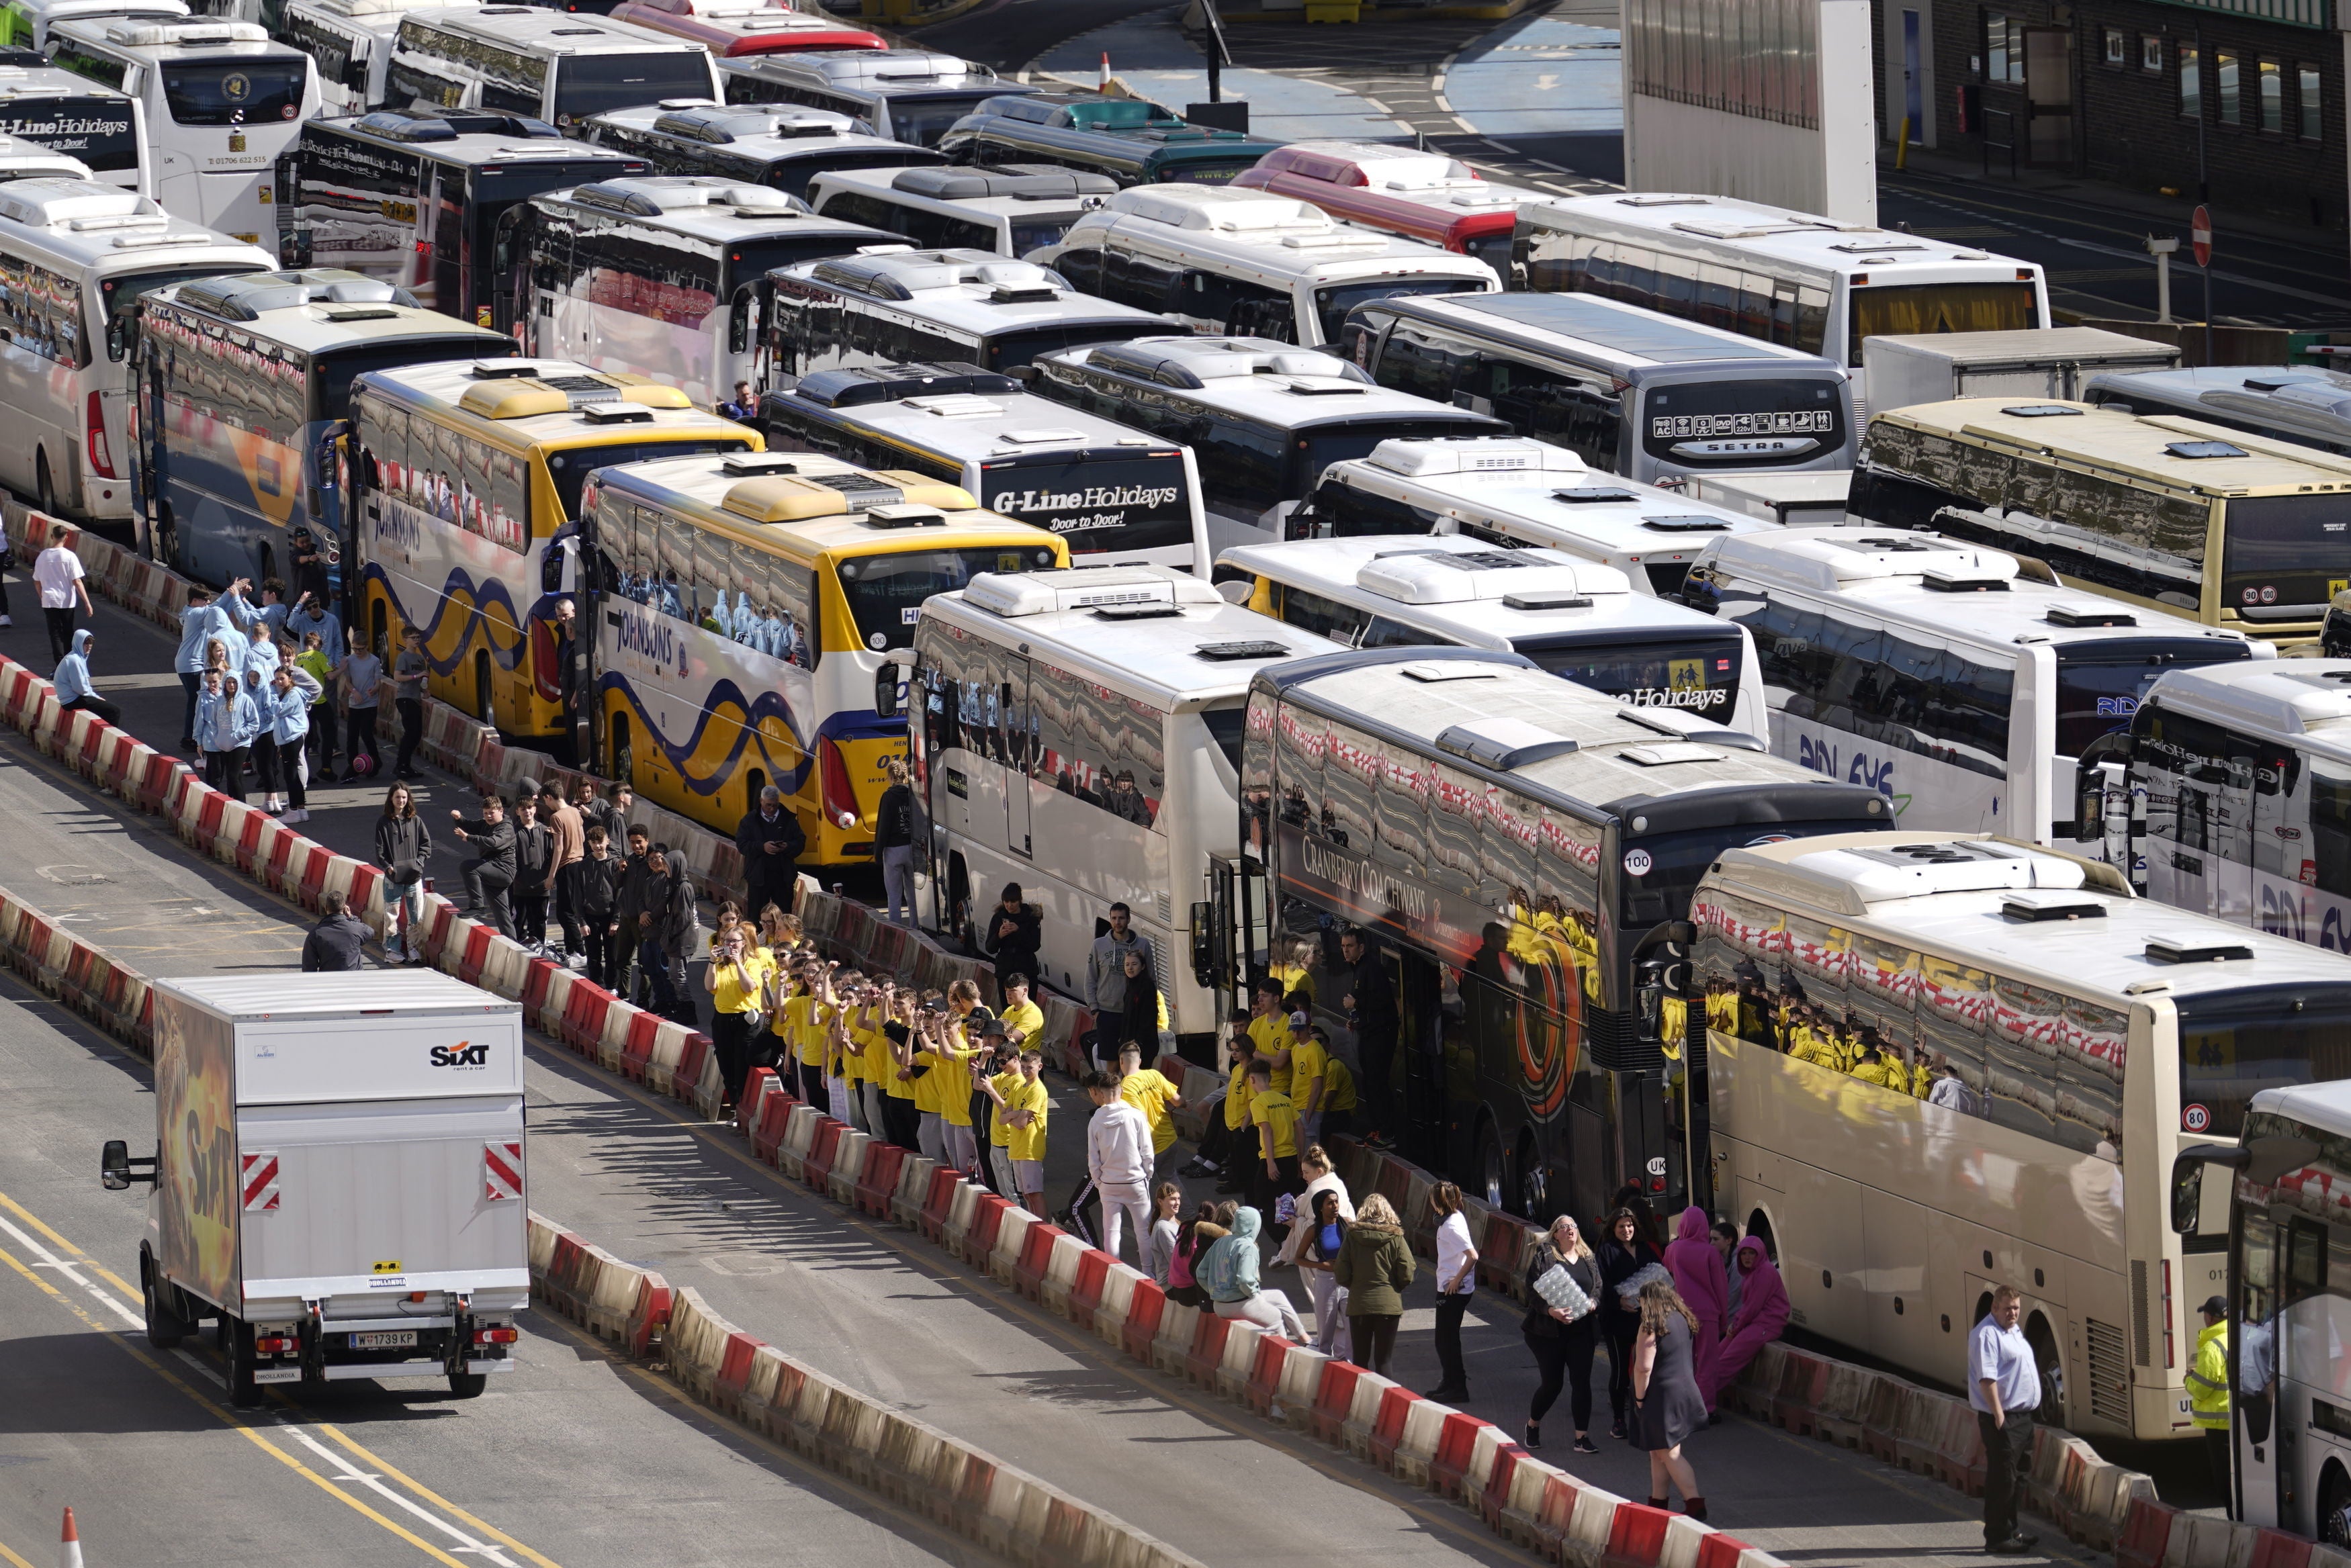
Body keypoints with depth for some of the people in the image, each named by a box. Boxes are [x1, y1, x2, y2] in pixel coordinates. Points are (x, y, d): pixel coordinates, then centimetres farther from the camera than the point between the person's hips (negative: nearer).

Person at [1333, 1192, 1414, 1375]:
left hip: (1359, 1305, 1)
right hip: (1389, 1304, -1)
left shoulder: (1352, 1236, -3)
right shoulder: (1395, 1238, -5)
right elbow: (1407, 1276, -6)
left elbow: (1341, 1277, -4)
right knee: (1383, 1361, 3)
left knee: (1360, 1360, 10)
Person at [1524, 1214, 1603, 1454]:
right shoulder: (1544, 1257, -3)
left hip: (1582, 1331, 3)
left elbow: (1598, 1289, 12)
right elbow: (1534, 1290, -10)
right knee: (1552, 1383, 1)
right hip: (1549, 1331, -3)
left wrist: (1592, 1303, -10)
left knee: (1582, 1382, -3)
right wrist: (1551, 1310, -24)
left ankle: (1582, 1437, 2)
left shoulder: (1589, 1258, 10)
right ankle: (1533, 1425, 27)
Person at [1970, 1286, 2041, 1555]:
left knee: (2017, 1476, 17)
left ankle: (2011, 1530, 27)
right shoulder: (1986, 1335, -15)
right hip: (2003, 1418, -10)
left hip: (2022, 1416, 10)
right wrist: (1998, 1416, -25)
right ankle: (1997, 1538, -5)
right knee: (2002, 1479, -8)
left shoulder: (2014, 1332, 16)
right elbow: (1987, 1378, -21)